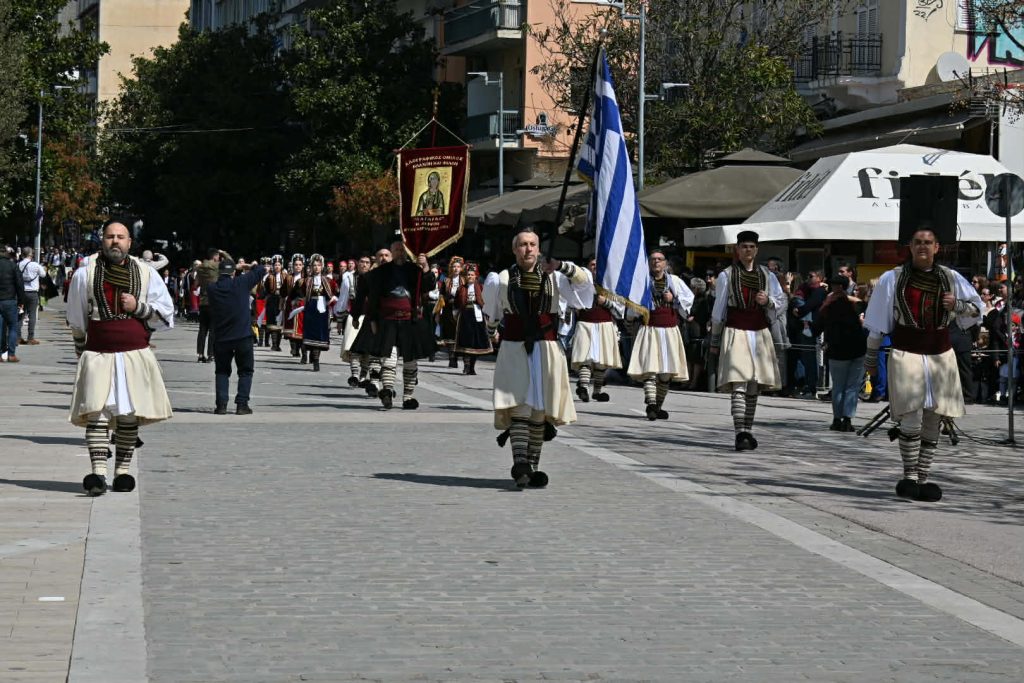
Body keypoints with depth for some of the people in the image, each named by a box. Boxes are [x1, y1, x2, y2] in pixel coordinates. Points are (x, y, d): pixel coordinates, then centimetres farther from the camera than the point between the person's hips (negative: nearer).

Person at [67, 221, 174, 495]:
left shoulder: (146, 273, 7)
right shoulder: (85, 274, 5)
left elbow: (166, 314, 9)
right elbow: (76, 320, 15)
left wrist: (138, 306, -6)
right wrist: (81, 350, 20)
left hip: (136, 354, 2)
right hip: (98, 355, -1)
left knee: (129, 414, 4)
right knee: (96, 411, -14)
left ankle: (122, 470, 13)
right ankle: (98, 473, -19)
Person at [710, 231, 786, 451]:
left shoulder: (766, 275, 11)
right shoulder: (726, 276, 2)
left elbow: (781, 299, 18)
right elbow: (718, 309, 7)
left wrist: (768, 300, -6)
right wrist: (715, 340, 9)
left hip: (760, 334, 4)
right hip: (736, 333, -4)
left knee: (754, 387, 8)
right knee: (739, 385, -15)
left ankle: (747, 431, 18)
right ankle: (740, 434, -22)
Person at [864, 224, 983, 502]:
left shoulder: (951, 278, 8)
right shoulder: (893, 278, 2)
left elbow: (977, 309, 15)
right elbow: (877, 322, 8)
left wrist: (958, 304, -6)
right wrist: (871, 357, 10)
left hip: (941, 356, 3)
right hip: (906, 354, -3)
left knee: (933, 420, 3)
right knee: (912, 418, -14)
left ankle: (923, 478, 11)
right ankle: (909, 477, -2)